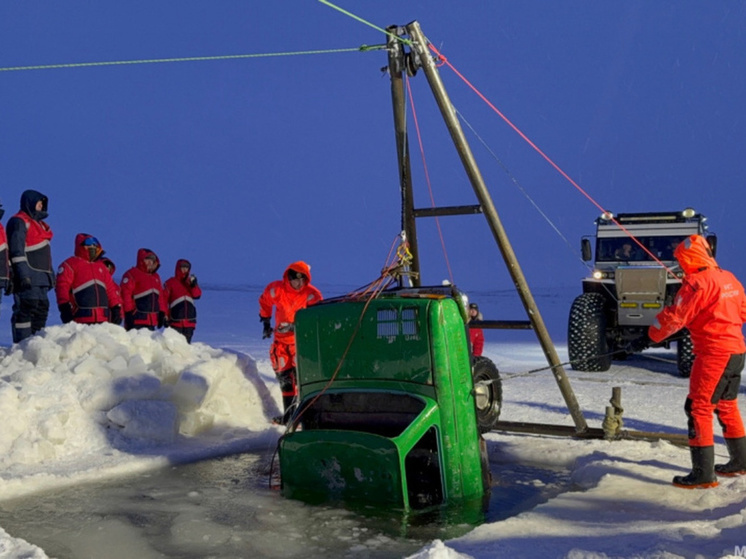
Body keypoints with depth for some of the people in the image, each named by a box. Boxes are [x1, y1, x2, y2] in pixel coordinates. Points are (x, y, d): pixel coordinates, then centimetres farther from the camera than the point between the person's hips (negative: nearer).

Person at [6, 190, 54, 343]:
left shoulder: (38, 223, 25)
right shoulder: (19, 221, -5)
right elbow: (16, 250, -14)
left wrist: (51, 274, 23)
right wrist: (22, 274, -21)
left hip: (41, 278, 10)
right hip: (27, 278, -10)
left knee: (42, 308, 8)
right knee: (26, 308, -13)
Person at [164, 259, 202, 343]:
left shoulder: (190, 282, 14)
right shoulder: (170, 282, 0)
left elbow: (197, 295, -1)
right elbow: (164, 299, -1)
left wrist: (194, 285, -18)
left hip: (189, 321, 4)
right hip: (175, 321, -4)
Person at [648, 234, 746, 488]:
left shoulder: (697, 282, -16)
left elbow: (675, 317, -17)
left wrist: (655, 332, 0)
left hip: (714, 353, -9)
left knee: (698, 408, -6)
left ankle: (703, 473, -7)